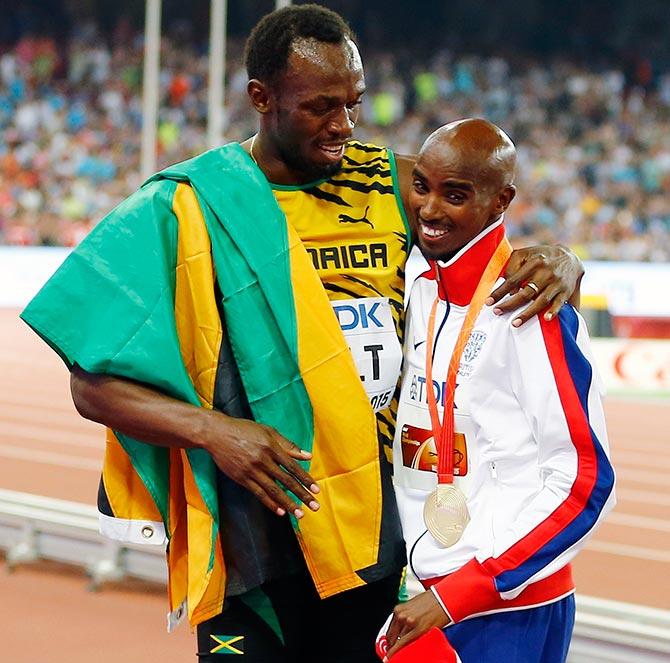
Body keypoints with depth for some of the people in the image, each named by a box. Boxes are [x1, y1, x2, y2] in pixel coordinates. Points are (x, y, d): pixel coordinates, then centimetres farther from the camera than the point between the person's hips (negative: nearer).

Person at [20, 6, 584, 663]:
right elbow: (94, 385, -5)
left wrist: (556, 262, -10)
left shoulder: (395, 185, 6)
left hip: (377, 529, 4)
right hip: (257, 541, -4)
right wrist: (209, 428, -22)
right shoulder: (187, 209, -4)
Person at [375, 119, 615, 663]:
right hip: (428, 594, 6)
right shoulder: (415, 280, 6)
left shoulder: (530, 308, -14)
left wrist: (453, 597, -16)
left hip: (513, 605, -6)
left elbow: (585, 481, -15)